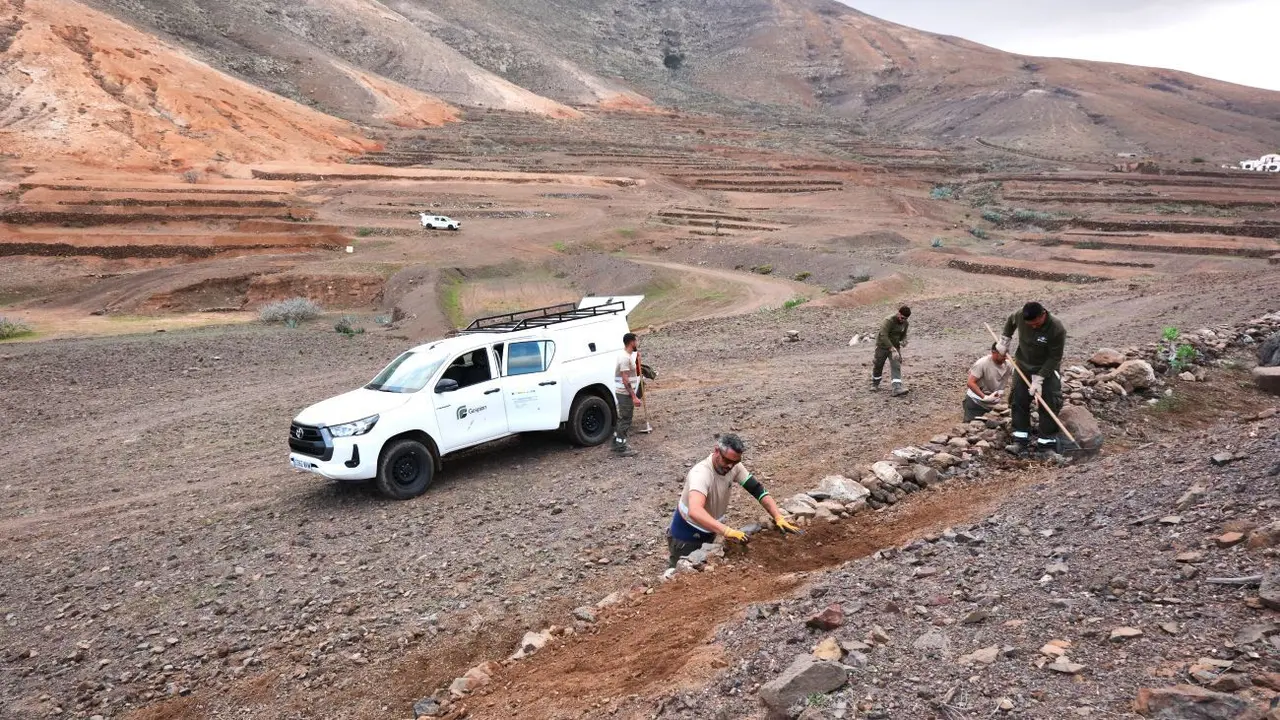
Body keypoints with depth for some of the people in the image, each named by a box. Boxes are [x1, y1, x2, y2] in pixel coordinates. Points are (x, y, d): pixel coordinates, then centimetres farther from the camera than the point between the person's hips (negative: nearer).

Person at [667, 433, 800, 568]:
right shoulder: (700, 473, -36)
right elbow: (695, 511, -52)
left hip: (709, 532, 7)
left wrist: (779, 518, -22)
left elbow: (757, 490, -11)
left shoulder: (734, 466, -15)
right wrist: (727, 531, -61)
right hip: (686, 535, -7)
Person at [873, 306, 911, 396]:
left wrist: (904, 341, -11)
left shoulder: (905, 323, -3)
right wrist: (891, 347, -42)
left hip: (895, 347, 4)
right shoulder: (889, 321, -24)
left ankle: (897, 388, -24)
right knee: (878, 366, 9)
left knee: (896, 366, -13)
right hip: (882, 346, -4)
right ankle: (875, 384, 34)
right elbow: (883, 335, -33)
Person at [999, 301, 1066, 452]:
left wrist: (1039, 379, -26)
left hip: (1047, 369, -4)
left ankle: (1047, 439, 4)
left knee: (1049, 404, -6)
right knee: (1019, 400, 6)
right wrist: (1004, 341, 6)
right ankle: (1021, 436, 16)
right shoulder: (1020, 316, -20)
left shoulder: (1057, 329, -31)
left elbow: (1054, 358, -24)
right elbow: (1010, 321, 8)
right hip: (1023, 366, 4)